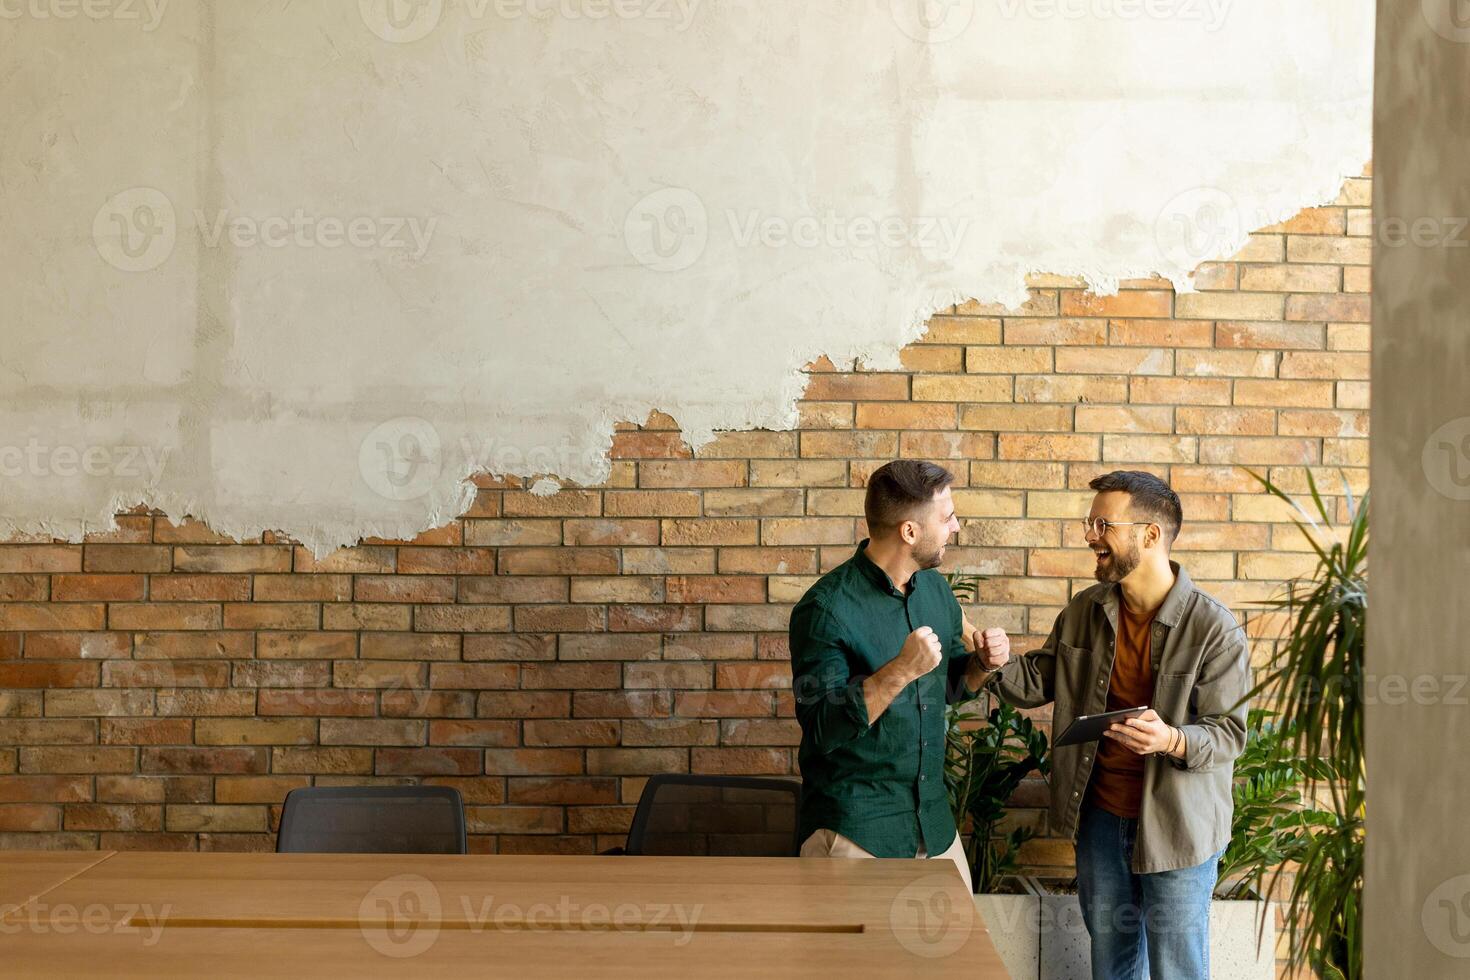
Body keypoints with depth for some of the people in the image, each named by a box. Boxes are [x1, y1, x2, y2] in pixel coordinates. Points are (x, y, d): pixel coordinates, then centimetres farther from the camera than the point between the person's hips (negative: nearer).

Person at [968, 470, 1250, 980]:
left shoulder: (1213, 628, -17)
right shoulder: (1085, 611, 1)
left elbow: (1227, 733, -16)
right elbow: (1039, 681, 10)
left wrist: (1171, 741, -36)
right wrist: (1001, 665, -12)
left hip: (1175, 827, -5)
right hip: (1100, 817, 5)